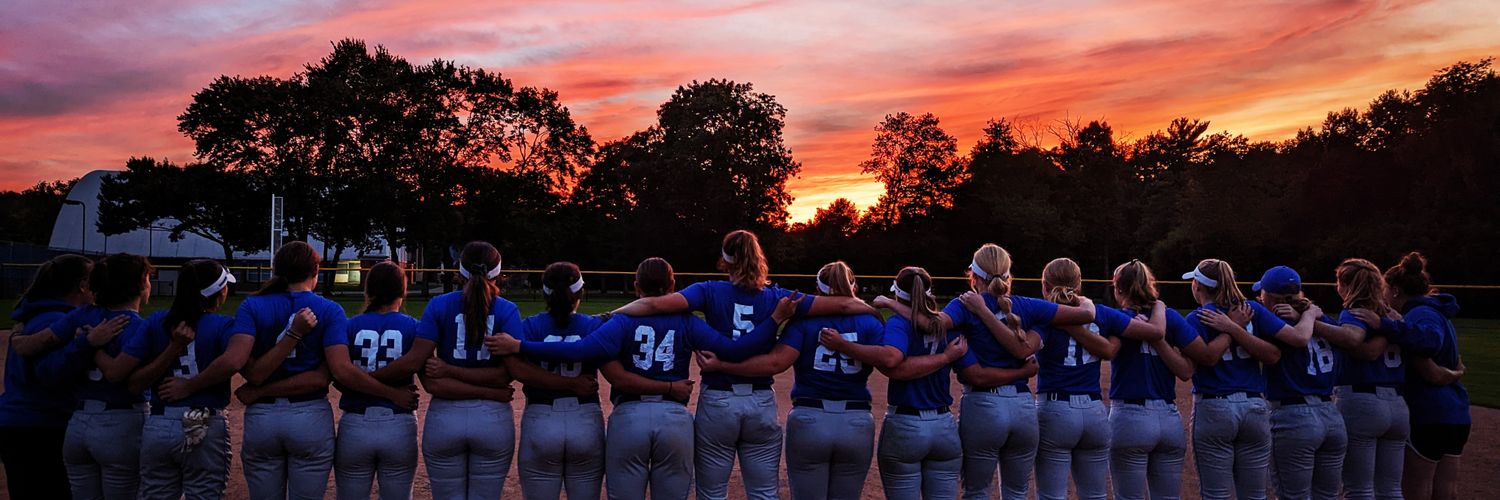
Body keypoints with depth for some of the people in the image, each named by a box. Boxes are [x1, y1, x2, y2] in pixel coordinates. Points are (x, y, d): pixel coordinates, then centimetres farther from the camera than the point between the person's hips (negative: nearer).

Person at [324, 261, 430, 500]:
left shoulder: (346, 326, 1)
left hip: (353, 429, 0)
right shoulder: (415, 327, -2)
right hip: (400, 430, 0)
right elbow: (412, 362, -23)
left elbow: (341, 370, -14)